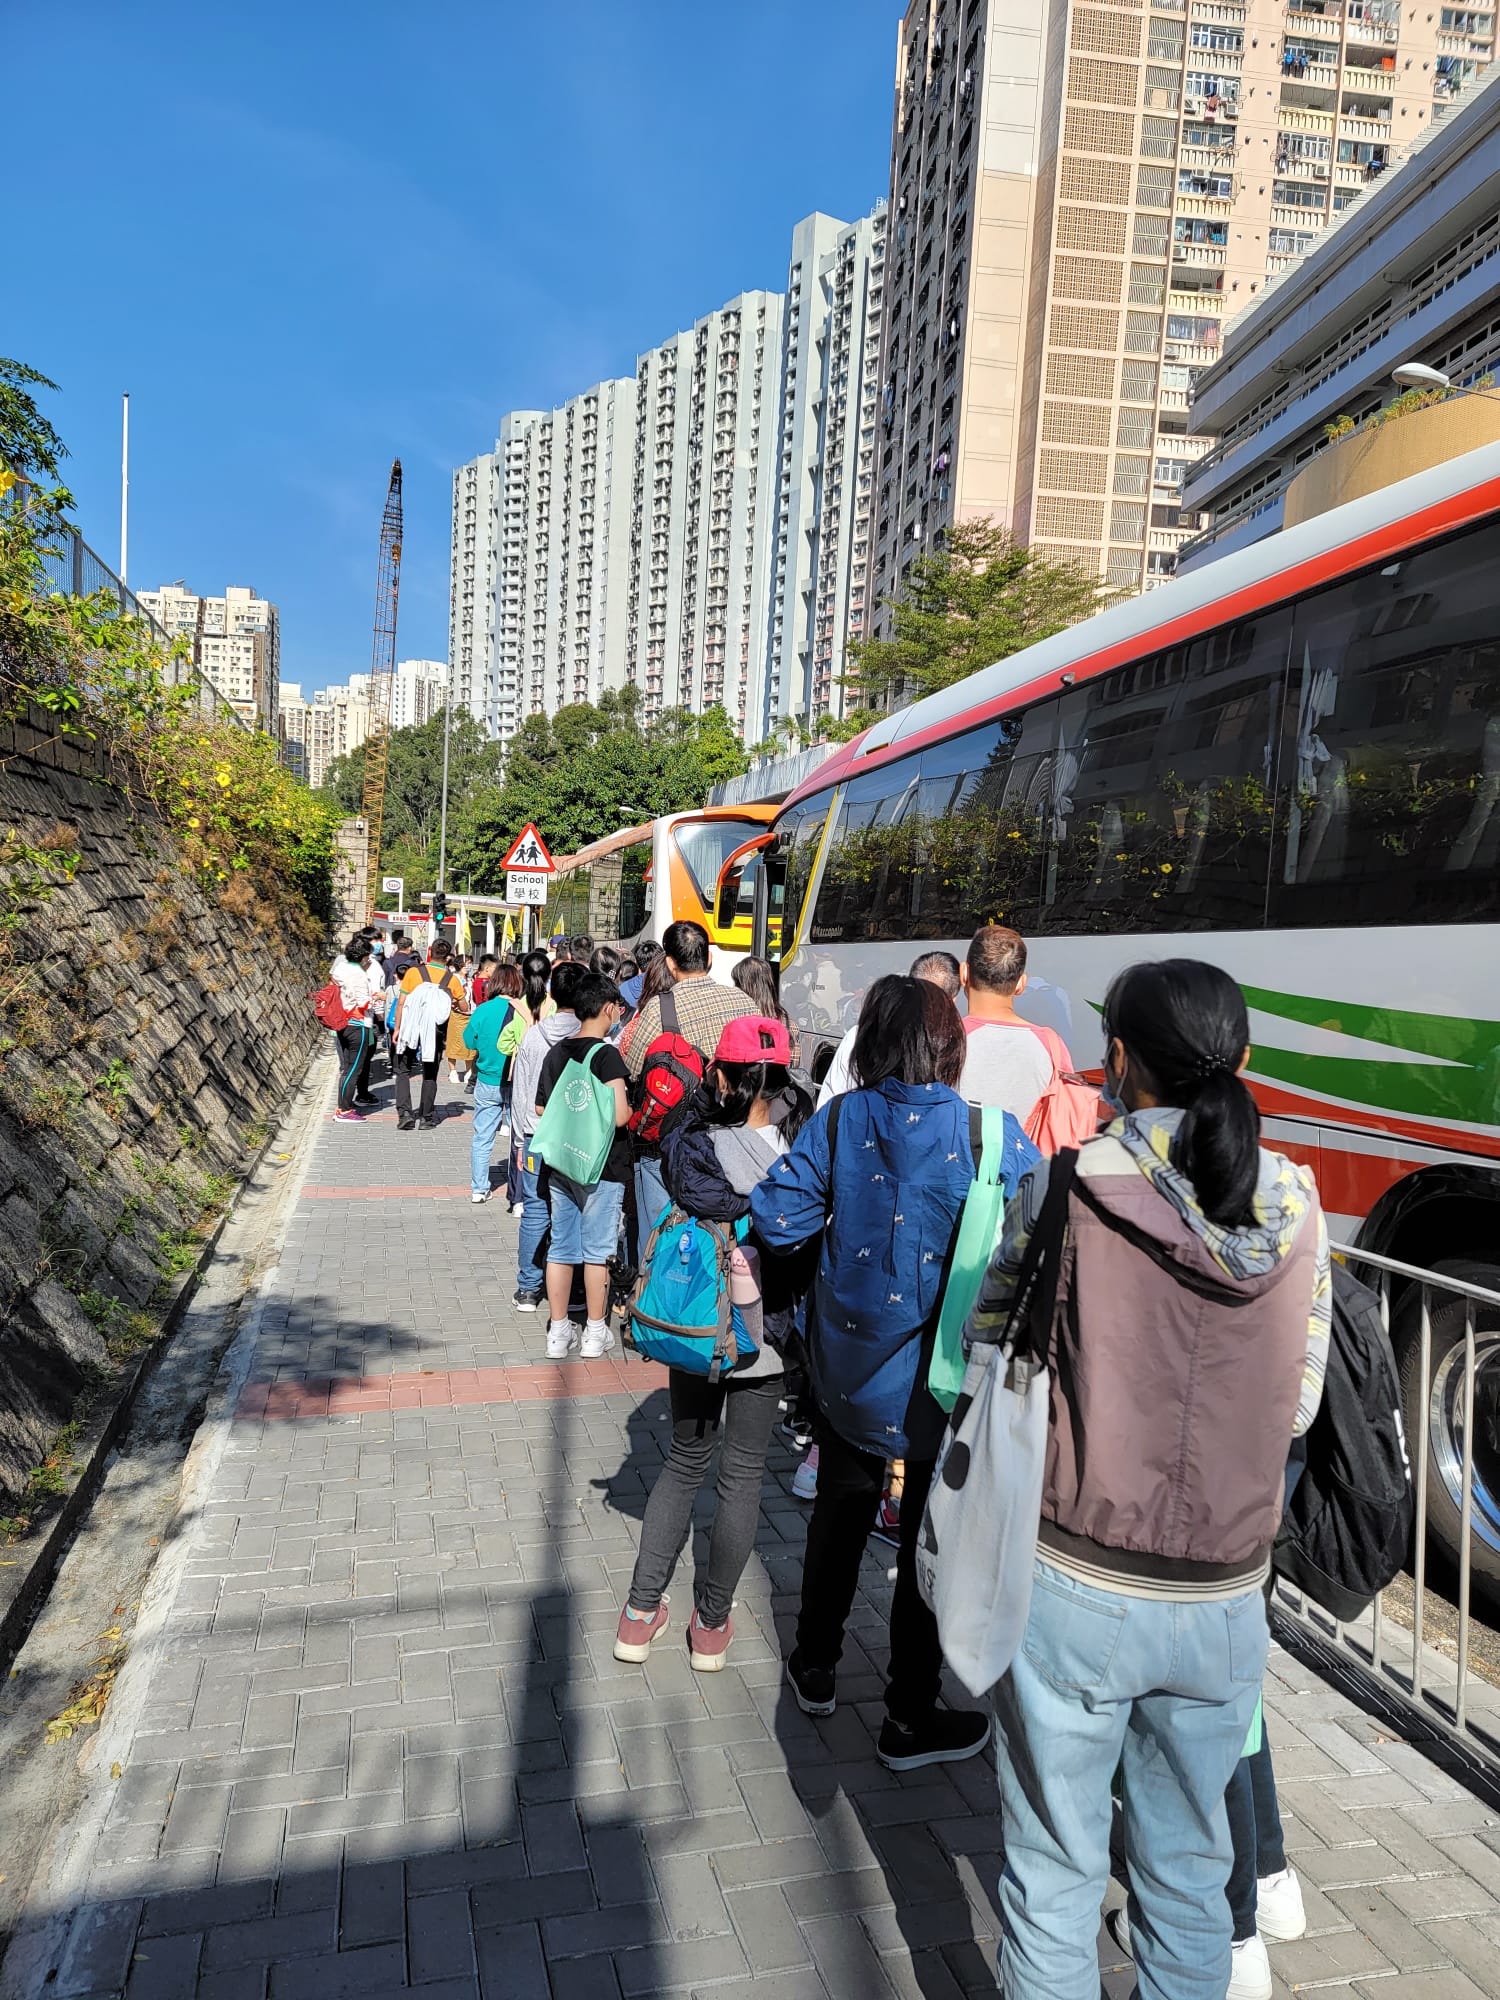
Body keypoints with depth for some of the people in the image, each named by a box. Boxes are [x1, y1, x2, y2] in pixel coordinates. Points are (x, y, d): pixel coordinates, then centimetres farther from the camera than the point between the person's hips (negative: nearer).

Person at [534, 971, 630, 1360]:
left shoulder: (556, 1052, 6)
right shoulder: (606, 1054, -15)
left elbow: (541, 1109, 13)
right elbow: (618, 1115, -22)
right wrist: (632, 1109, -2)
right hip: (600, 1166, -6)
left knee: (560, 1248, 11)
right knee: (596, 1251, 5)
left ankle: (558, 1332, 18)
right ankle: (595, 1333, 15)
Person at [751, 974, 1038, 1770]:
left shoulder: (838, 1121, -11)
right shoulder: (993, 1135, -19)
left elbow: (775, 1218, -10)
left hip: (850, 1363, 3)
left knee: (841, 1511, 24)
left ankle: (815, 1666, 42)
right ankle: (911, 1718, 29)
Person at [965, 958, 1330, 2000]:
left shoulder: (1067, 1189, -15)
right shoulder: (1296, 1207, -4)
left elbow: (989, 1355, -4)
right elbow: (1298, 1408, 4)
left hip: (1076, 1590, -3)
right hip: (1224, 1602, 4)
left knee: (1057, 1877, 17)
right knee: (1188, 1874, 25)